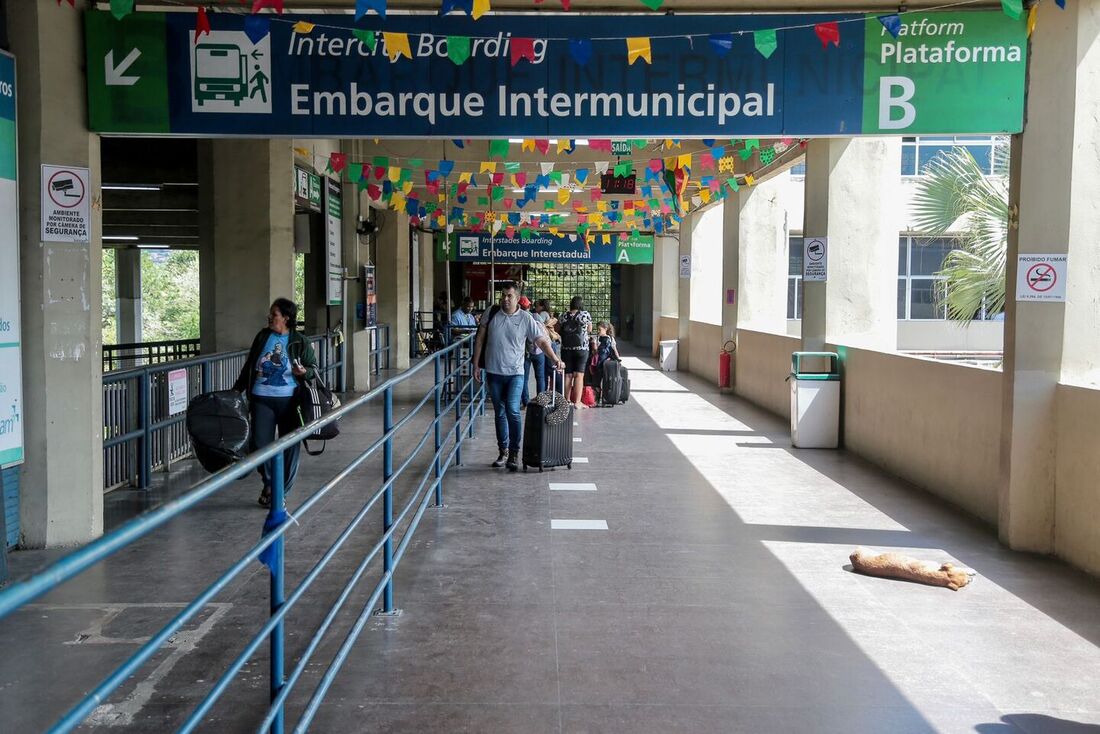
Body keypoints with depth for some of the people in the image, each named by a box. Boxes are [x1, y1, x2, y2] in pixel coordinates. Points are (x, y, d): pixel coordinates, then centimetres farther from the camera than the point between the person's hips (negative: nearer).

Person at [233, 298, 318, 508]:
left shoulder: (300, 342, -1)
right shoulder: (262, 337, 8)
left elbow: (314, 368, 3)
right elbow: (249, 366, 18)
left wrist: (304, 372, -19)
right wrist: (237, 389, 19)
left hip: (288, 400, -2)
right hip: (262, 400, 2)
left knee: (290, 446, 3)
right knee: (260, 444, -2)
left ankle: (281, 491, 17)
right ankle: (268, 483, 22)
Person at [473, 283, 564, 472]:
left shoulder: (526, 319, -4)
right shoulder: (491, 313, 1)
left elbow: (541, 341, -7)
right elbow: (480, 340, 7)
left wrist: (555, 359, -22)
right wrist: (476, 365, 5)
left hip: (515, 373, -3)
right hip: (493, 372, 3)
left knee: (512, 411, -15)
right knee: (499, 413, 11)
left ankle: (514, 453, -5)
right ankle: (503, 451, 24)